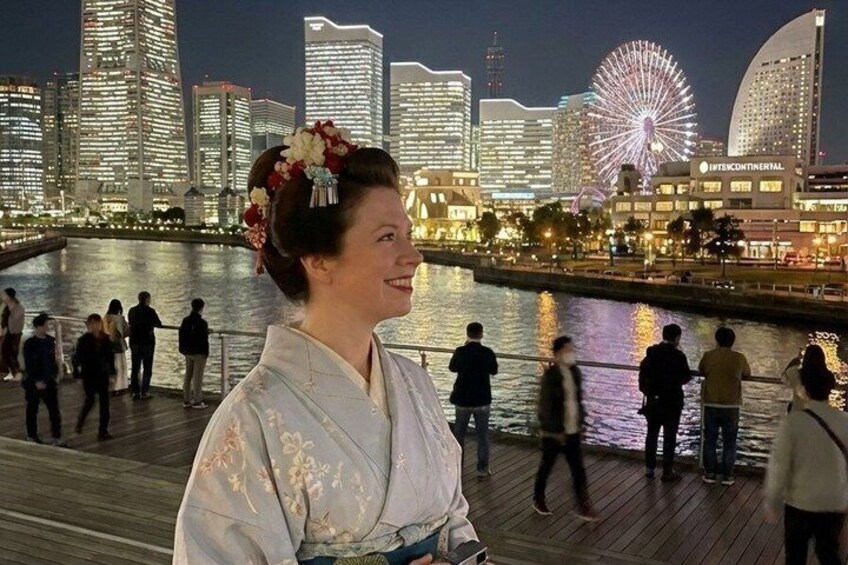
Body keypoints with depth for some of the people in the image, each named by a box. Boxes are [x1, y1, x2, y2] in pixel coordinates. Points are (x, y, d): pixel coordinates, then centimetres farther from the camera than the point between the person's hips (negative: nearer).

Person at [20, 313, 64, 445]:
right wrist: (37, 381, -17)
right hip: (33, 382, -4)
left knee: (54, 410, -2)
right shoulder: (29, 344, -11)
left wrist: (54, 374, 6)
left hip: (48, 381, 4)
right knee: (32, 409, 10)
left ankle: (57, 437, 0)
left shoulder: (50, 341, 4)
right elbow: (29, 365, -13)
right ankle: (31, 436, 24)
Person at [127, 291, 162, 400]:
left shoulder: (132, 311, 2)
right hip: (147, 342, -4)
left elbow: (131, 324, 14)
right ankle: (144, 393, 1)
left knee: (135, 368, 11)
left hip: (134, 343, 4)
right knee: (147, 369, 4)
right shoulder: (150, 311, -12)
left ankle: (135, 392, 12)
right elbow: (159, 324, -1)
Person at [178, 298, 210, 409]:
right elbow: (204, 340, -15)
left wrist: (184, 350, 15)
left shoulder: (185, 320, 4)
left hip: (188, 353, 7)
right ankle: (197, 401, 3)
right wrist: (206, 353, -5)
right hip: (199, 353, -6)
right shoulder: (202, 323, -17)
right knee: (197, 377, -1)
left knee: (188, 376, 13)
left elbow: (182, 336, 9)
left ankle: (186, 400, 18)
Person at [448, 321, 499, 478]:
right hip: (482, 400, 0)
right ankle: (482, 469, 13)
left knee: (459, 434, 15)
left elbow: (452, 368, 6)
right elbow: (494, 371, 6)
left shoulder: (460, 352, -13)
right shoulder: (488, 352, -10)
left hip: (463, 399, 0)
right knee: (482, 435, 11)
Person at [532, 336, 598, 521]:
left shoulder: (575, 372, 3)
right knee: (546, 466, 12)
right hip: (553, 432, -5)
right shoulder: (550, 376, -17)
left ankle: (583, 506, 11)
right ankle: (538, 500, 31)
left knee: (578, 469, 5)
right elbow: (545, 406, -17)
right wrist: (556, 431, -17)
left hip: (572, 431, 6)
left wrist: (581, 422, 10)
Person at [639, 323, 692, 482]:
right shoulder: (678, 356, -16)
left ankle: (649, 468, 22)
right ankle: (667, 472, 8)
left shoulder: (651, 352, -1)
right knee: (669, 436, 4)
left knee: (652, 433, 16)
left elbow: (643, 371, 4)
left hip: (653, 399, 5)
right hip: (672, 401, -4)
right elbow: (686, 377, -10)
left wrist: (645, 389, 15)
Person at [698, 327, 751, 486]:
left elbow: (701, 371, 11)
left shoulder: (708, 356, -6)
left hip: (711, 404, 0)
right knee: (729, 442, 10)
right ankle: (727, 475, 12)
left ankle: (710, 474, 13)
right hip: (731, 405, 0)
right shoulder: (739, 358, -5)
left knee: (710, 440, 10)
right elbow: (747, 374, 11)